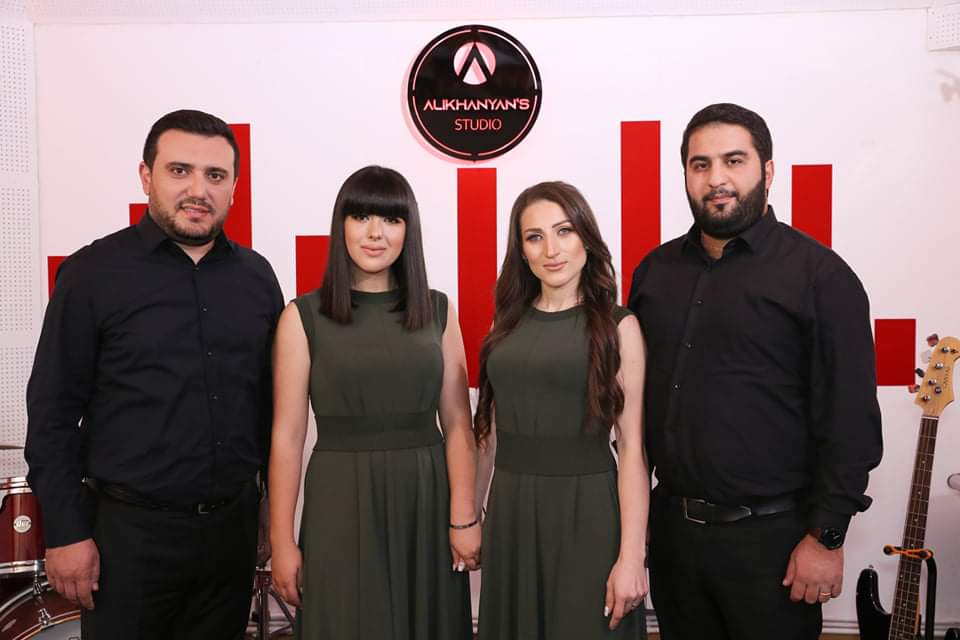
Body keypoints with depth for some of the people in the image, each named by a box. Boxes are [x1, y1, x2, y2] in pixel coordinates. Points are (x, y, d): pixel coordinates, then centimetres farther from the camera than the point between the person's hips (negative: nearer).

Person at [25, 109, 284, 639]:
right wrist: (65, 532, -8)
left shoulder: (255, 274, 4)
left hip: (234, 524, 4)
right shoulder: (93, 273, -6)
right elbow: (53, 412, -5)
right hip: (131, 529, -3)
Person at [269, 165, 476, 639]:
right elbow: (287, 436, -4)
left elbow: (456, 424, 1)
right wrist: (282, 541, -4)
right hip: (342, 502, -2)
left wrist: (463, 517, -5)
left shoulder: (438, 311, 4)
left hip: (426, 499, 2)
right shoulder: (304, 316, -3)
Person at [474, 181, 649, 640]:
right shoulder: (508, 321, 6)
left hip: (586, 511, -4)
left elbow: (632, 447, -10)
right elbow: (492, 428, 9)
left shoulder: (617, 326, -6)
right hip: (509, 511, 4)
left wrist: (632, 555, -14)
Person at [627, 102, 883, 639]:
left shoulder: (818, 274, -8)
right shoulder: (655, 271, 6)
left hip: (769, 534, -4)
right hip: (672, 525, 5)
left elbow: (849, 419, -11)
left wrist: (827, 537, -12)